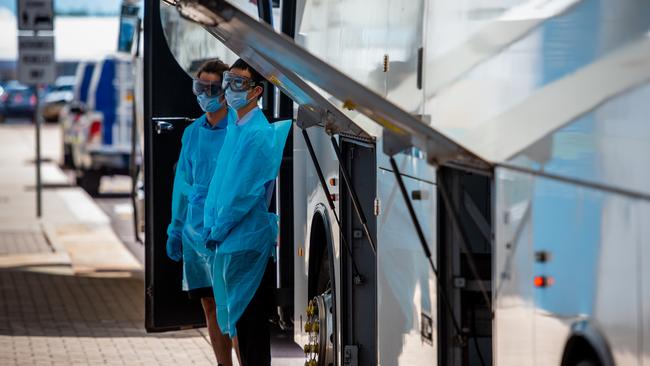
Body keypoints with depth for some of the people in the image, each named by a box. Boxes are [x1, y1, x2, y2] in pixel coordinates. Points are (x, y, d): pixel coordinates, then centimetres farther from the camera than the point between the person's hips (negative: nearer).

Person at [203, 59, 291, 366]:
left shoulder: (259, 134, -15)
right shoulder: (234, 129, 12)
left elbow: (246, 193, -18)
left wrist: (218, 230, -11)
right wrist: (212, 227, 9)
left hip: (248, 241, -9)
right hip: (227, 241, 9)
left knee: (251, 322, -4)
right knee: (237, 322, 14)